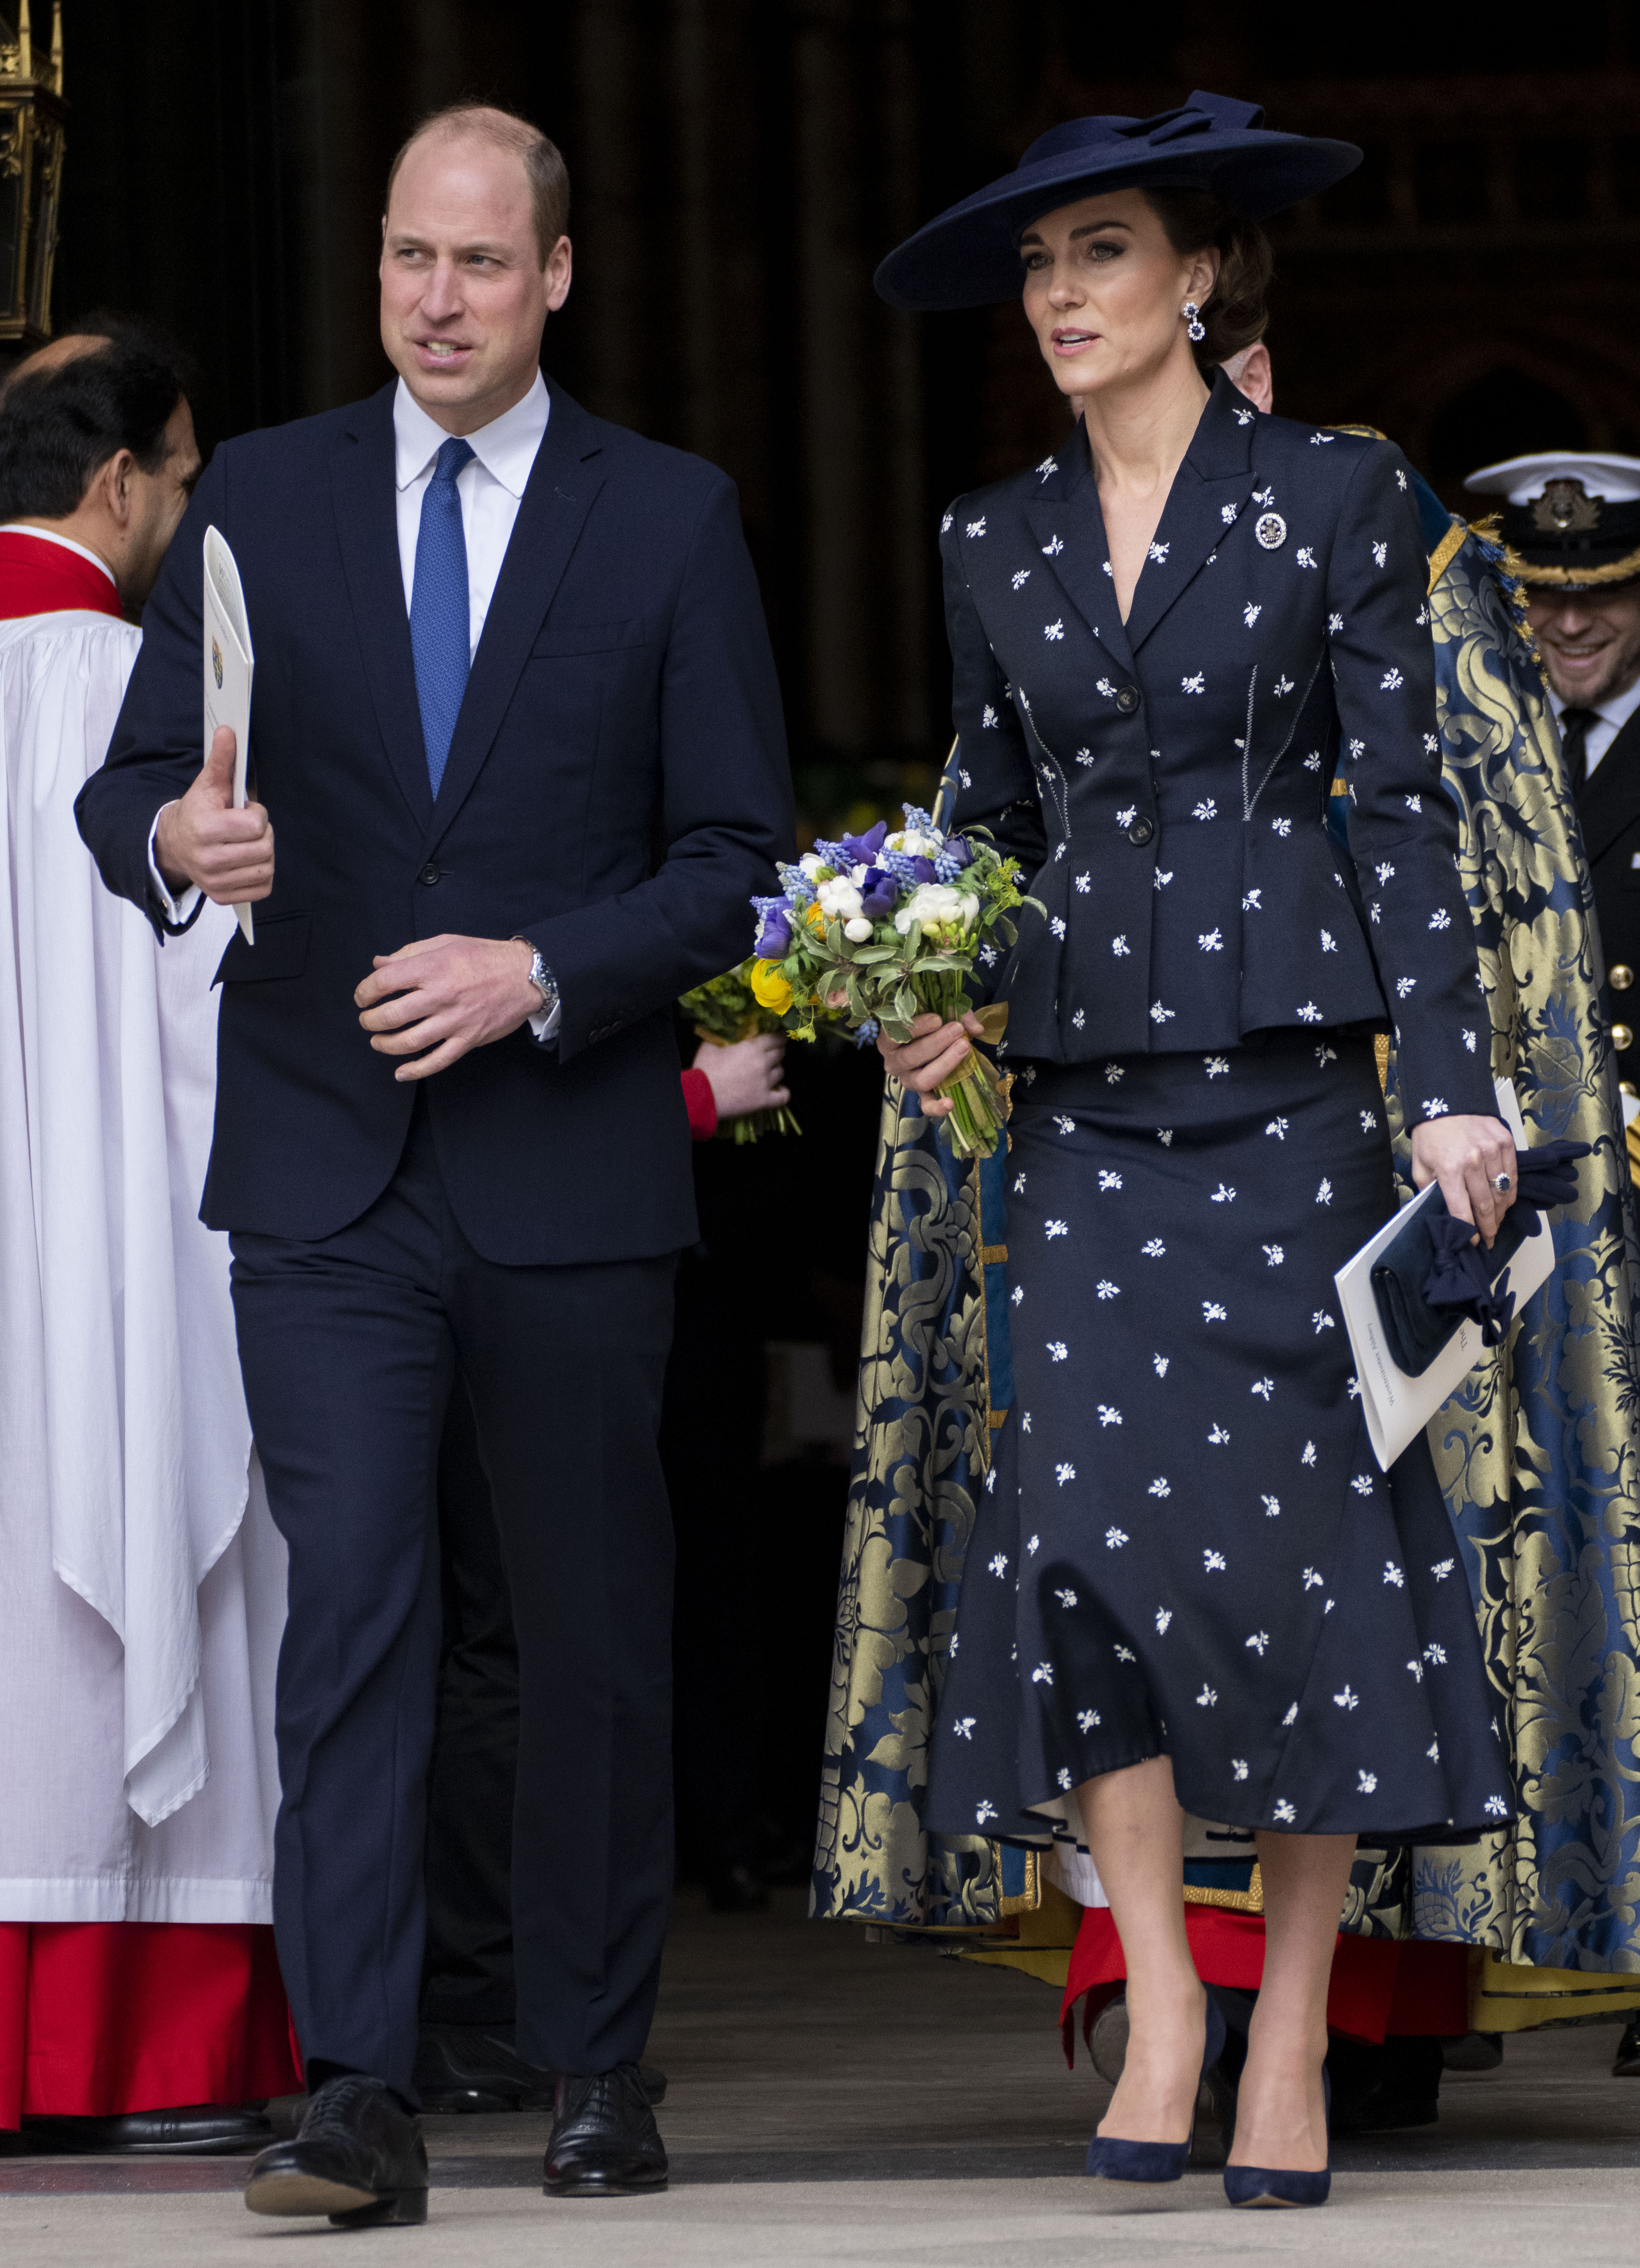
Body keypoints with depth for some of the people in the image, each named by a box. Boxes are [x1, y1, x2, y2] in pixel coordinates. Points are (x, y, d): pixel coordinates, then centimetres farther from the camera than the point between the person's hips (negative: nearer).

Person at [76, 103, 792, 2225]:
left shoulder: (669, 519, 3)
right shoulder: (260, 498, 7)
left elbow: (737, 856, 1)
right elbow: (126, 787, 7)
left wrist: (540, 973, -13)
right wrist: (179, 838, -17)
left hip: (573, 1160, 0)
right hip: (325, 1168, 0)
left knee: (594, 1627, 7)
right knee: (346, 1610, -10)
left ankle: (597, 2067, 20)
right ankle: (357, 2093, -15)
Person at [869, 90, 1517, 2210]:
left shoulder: (1332, 496, 1)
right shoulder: (995, 540, 12)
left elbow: (1402, 798, 0)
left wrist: (1454, 1080, -6)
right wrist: (950, 1007, 1)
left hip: (1280, 1067, -3)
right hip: (1081, 1078, 3)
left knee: (1287, 1518, -4)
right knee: (1090, 1517, -8)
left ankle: (1291, 2038, 2)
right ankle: (1159, 2004, -2)